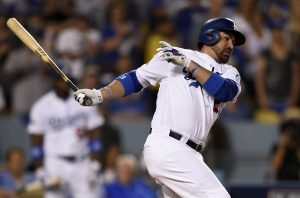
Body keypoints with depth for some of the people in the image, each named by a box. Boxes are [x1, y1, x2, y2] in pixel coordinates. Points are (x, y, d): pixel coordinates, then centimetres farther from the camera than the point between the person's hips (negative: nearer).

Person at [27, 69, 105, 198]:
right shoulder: (41, 107, 1)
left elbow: (94, 134, 3)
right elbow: (36, 142, 3)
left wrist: (94, 165, -4)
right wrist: (40, 171, -4)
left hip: (82, 165, 1)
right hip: (54, 164, -1)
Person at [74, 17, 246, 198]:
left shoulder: (229, 73, 18)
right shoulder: (174, 55, 6)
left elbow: (225, 91, -5)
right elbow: (135, 79, 8)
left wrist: (189, 65, -10)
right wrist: (100, 95, -6)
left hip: (189, 155, 7)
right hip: (166, 147, -7)